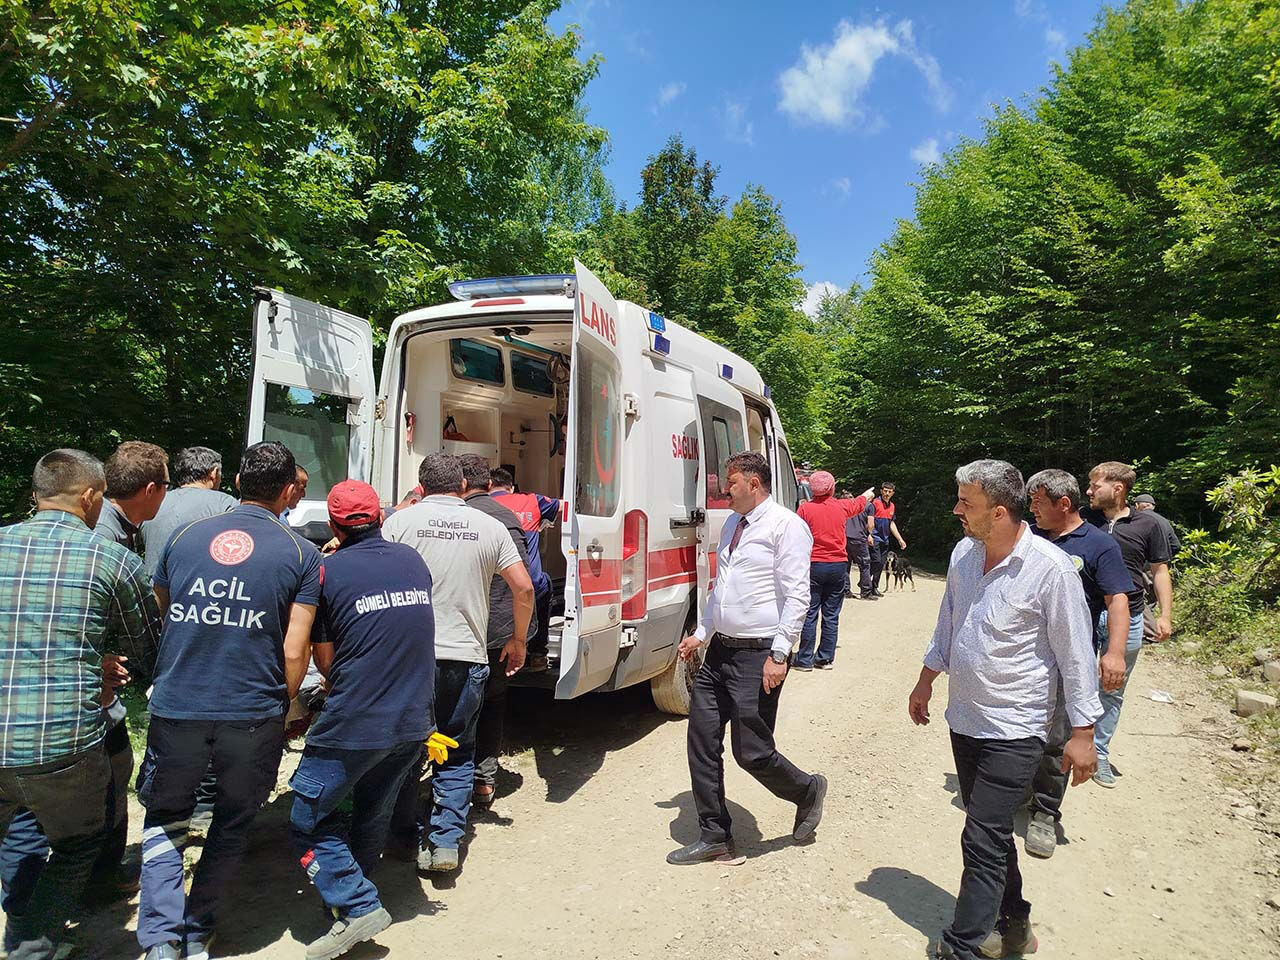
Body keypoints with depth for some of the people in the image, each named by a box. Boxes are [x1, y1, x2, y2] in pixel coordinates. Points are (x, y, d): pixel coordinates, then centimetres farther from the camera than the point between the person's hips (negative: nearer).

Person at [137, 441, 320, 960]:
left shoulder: (183, 536, 5)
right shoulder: (302, 554, -4)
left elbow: (157, 615, 18)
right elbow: (295, 652, -8)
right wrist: (284, 706, 10)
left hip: (175, 708, 2)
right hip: (253, 716, -2)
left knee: (164, 820, 22)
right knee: (232, 824, 21)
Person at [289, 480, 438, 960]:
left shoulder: (329, 571, -11)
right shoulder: (413, 560, 3)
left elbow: (324, 659, -3)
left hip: (353, 725, -6)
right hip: (413, 722, 6)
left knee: (310, 820, 11)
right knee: (373, 817, 24)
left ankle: (357, 907, 4)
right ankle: (353, 889, 40)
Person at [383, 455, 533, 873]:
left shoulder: (402, 520, -1)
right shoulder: (489, 527, 4)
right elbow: (523, 587, 2)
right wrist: (518, 641, 14)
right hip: (467, 657, 1)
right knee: (457, 755, 15)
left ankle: (404, 836, 28)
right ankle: (446, 841, 8)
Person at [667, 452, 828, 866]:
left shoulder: (785, 525, -11)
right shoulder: (731, 525, 14)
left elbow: (796, 595, -16)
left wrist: (779, 655, -19)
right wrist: (701, 634, 17)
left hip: (757, 656, -8)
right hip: (719, 651, 8)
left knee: (752, 752, -1)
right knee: (702, 742, 8)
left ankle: (807, 791, 30)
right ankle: (715, 837, 23)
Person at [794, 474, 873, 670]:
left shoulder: (805, 508, -6)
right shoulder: (842, 507, 4)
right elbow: (858, 504, 27)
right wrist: (867, 495, 49)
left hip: (813, 566, -3)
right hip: (838, 566, 3)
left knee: (809, 614, 1)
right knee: (831, 615, 8)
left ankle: (805, 660, 3)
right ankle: (826, 659, 13)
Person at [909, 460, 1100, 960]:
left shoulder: (1050, 567, -18)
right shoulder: (963, 552, 0)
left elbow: (1075, 653, -12)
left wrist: (1082, 733, -10)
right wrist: (925, 682, 19)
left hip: (1013, 731, -6)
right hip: (964, 720, 7)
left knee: (982, 841, -4)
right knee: (992, 833, 19)